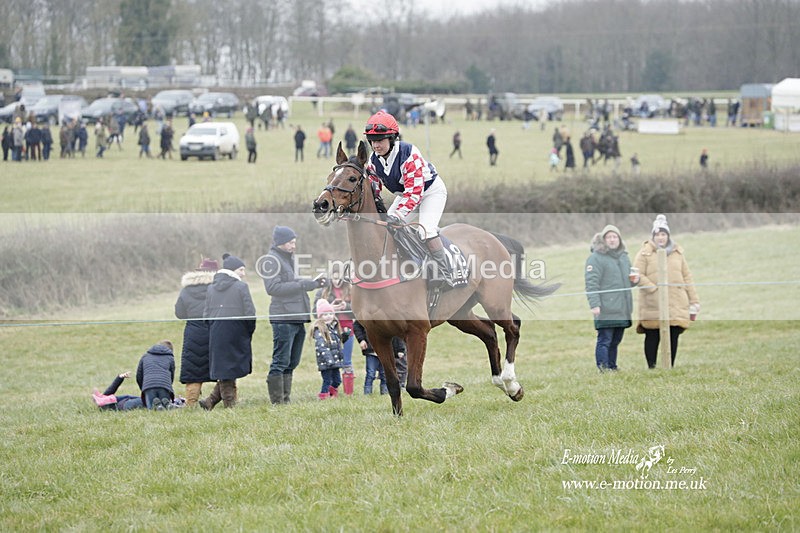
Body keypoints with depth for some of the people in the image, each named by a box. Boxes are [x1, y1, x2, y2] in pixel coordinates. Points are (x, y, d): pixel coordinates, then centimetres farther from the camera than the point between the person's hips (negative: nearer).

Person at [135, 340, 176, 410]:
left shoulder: (145, 356, 30)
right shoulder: (170, 357, 26)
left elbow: (139, 376, 29)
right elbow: (171, 377, 26)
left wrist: (143, 389, 40)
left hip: (148, 385, 0)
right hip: (165, 385, 0)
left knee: (150, 407, 4)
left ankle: (156, 404, -29)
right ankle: (166, 403, -26)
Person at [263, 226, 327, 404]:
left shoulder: (289, 259, 22)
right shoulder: (271, 260, -7)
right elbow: (273, 287, -19)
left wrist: (314, 283, 13)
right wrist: (303, 285, -19)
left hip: (297, 317, 10)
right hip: (283, 317, -10)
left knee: (291, 363, 11)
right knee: (281, 362, -9)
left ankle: (286, 399, 15)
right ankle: (277, 401, -9)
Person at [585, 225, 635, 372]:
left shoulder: (624, 256, 17)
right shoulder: (596, 258, -7)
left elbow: (628, 280, 29)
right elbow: (591, 283, -13)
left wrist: (634, 280, 5)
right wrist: (594, 304, -22)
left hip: (622, 309, 7)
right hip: (606, 310, -7)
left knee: (615, 342, 12)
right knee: (604, 341, -7)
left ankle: (612, 368, 19)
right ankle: (604, 370, -6)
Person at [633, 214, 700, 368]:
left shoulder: (677, 253, 15)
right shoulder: (645, 253, 2)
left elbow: (687, 277, 15)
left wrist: (693, 301, 11)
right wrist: (654, 288, -15)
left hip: (676, 304, 3)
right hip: (653, 305, -3)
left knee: (673, 337, 3)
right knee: (652, 337, 1)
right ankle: (651, 367, 9)